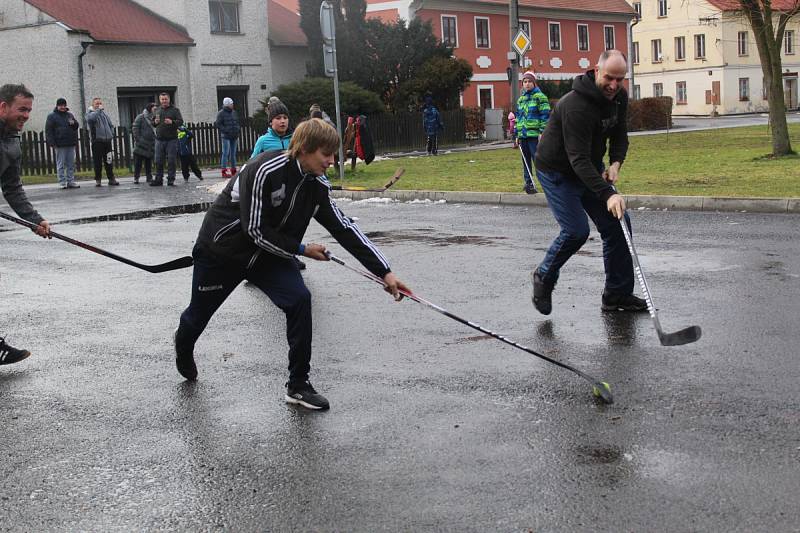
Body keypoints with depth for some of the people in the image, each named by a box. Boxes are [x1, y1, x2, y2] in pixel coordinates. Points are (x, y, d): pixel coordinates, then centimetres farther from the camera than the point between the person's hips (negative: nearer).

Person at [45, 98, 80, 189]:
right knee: (61, 164, -2)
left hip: (71, 144, 5)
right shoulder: (52, 116, 1)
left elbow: (76, 126, 21)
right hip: (60, 145, -5)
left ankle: (71, 181, 13)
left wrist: (73, 123, -4)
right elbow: (48, 130, -3)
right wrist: (51, 143, -12)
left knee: (71, 164, 7)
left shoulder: (70, 115, 16)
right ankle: (62, 182, 1)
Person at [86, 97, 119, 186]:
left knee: (109, 161, 8)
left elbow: (111, 125, 25)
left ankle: (111, 178, 13)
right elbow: (91, 118, -26)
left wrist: (111, 134, 11)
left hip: (107, 141, 5)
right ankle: (98, 180, 5)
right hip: (97, 141, -5)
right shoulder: (90, 114, -1)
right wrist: (99, 110, -18)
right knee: (98, 161, -2)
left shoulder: (104, 114, 17)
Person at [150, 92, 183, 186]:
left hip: (172, 139, -3)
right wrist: (155, 122, -2)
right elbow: (152, 122, 21)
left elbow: (181, 121, -4)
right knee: (158, 161, 4)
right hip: (159, 139, 3)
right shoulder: (157, 110, 14)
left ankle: (171, 179, 4)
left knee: (171, 160, -2)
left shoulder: (175, 110, 2)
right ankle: (158, 179, 10)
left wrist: (172, 122, -22)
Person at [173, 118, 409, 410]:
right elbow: (255, 230, -29)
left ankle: (298, 385, -7)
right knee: (200, 312, 14)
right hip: (222, 249, -5)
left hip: (270, 254, 5)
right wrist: (301, 249, -19)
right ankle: (183, 346, 53)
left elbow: (344, 228, -9)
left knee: (299, 299, -18)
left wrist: (385, 272, -13)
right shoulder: (264, 170, -30)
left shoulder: (317, 185, -10)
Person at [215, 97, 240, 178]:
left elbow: (237, 123, 24)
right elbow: (218, 124, -9)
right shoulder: (221, 113, -5)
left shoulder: (234, 113, 15)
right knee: (226, 153, -9)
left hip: (234, 136, 6)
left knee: (233, 153, 10)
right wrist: (226, 131, -17)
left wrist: (237, 130, 8)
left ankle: (233, 170, 16)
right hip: (226, 136, -6)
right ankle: (224, 171, -8)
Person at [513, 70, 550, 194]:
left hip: (534, 135, -7)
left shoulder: (540, 97, -3)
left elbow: (545, 116, -8)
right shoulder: (521, 99, 18)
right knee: (526, 161, 10)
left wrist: (542, 133, -16)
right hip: (523, 136, 7)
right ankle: (528, 183, 16)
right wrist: (516, 135, 18)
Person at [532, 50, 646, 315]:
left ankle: (618, 294, 11)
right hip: (557, 172, -8)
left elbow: (620, 134, 10)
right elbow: (578, 159, -37)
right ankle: (544, 277, 10)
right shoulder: (576, 105, -32)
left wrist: (615, 163, -11)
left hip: (590, 169, 8)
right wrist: (608, 195, -45)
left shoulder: (619, 97, -5)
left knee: (618, 223, 0)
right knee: (576, 230, -18)